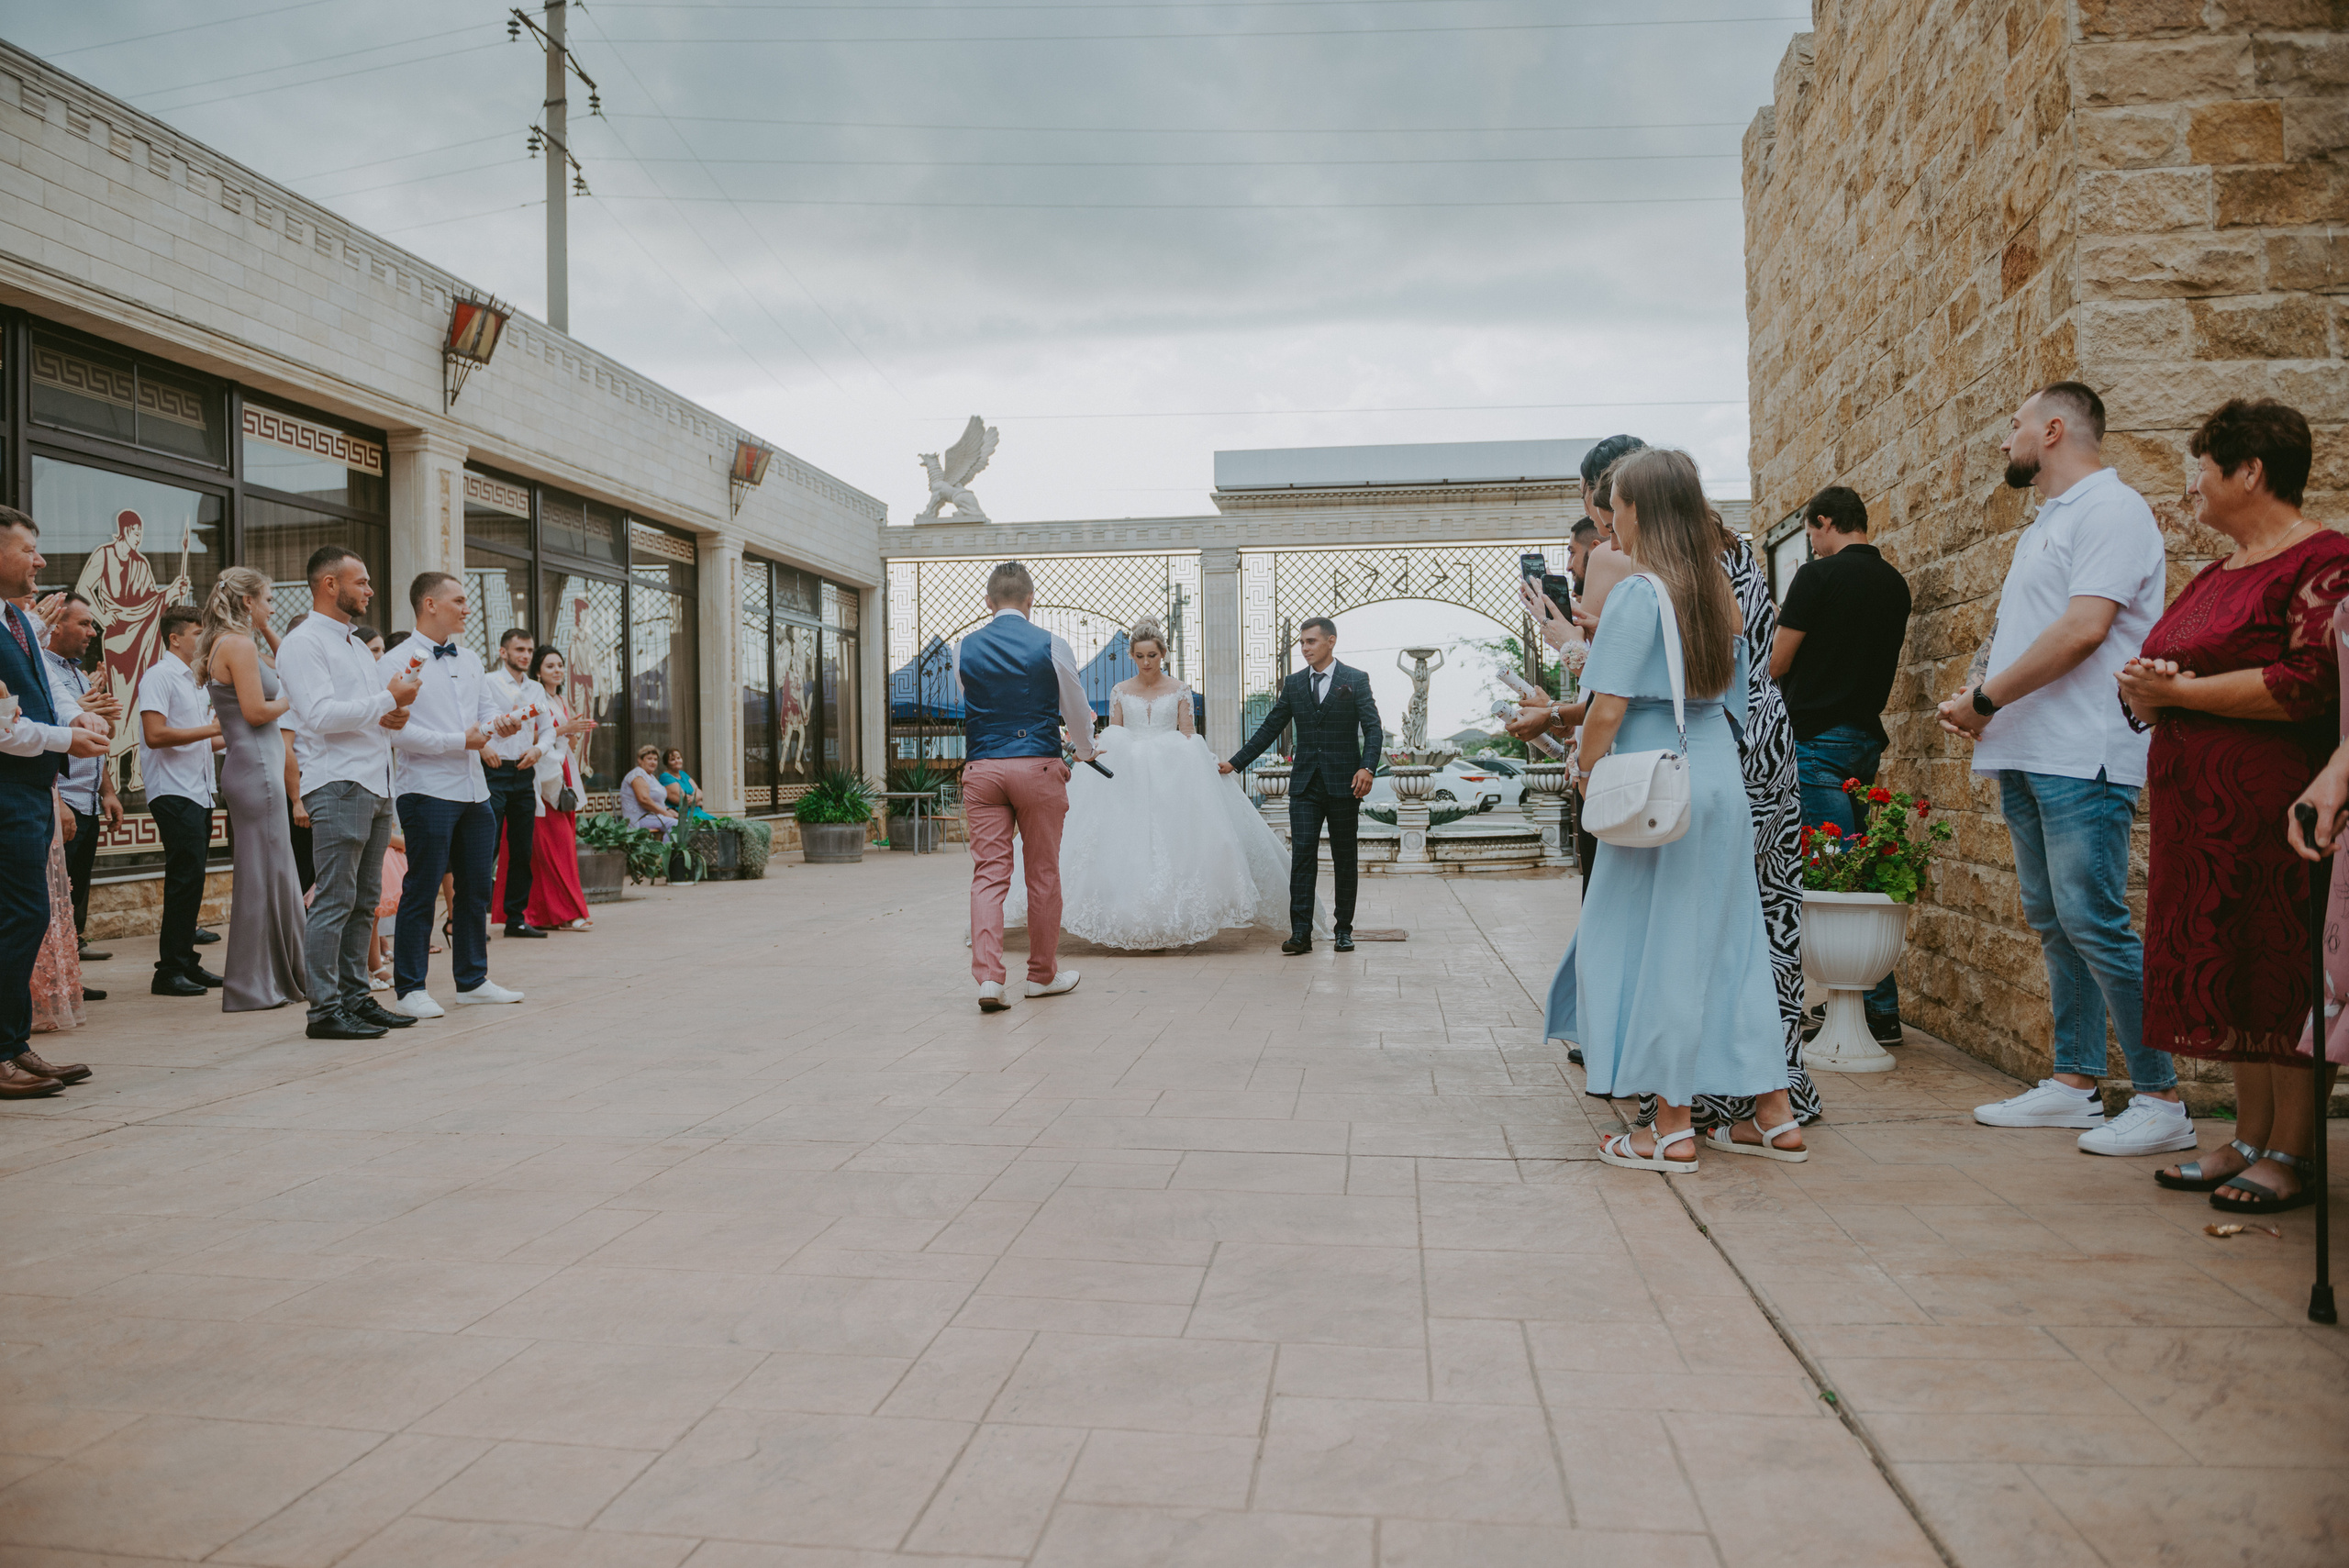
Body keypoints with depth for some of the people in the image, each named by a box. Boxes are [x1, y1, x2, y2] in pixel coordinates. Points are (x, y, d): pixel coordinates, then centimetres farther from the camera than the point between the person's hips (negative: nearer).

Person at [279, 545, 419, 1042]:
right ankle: (325, 1010, -4)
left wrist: (391, 716, 7)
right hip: (338, 784, -9)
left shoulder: (356, 645, 23)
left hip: (377, 785, 9)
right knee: (334, 901, -8)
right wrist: (387, 699, -14)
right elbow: (320, 714, -18)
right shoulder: (303, 643, -6)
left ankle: (355, 997, 17)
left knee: (365, 900, 11)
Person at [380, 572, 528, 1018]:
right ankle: (409, 989, 5)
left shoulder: (470, 659, 16)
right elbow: (398, 731, -14)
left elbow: (488, 706, 17)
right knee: (422, 890, -3)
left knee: (476, 887, 12)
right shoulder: (397, 662, -6)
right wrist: (461, 741, -16)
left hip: (474, 790, 7)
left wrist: (502, 722, -6)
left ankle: (472, 980, 23)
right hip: (428, 791, -7)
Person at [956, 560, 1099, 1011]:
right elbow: (1076, 708, 6)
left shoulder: (962, 649, 4)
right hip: (1039, 766, -2)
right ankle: (1043, 974, 22)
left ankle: (987, 977, -8)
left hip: (982, 768, 2)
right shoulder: (1051, 645, -4)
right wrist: (1085, 750, 27)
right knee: (1043, 874, 10)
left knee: (988, 873, 3)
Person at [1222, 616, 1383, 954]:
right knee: (1302, 854, -7)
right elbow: (1269, 729, 14)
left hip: (1343, 784, -2)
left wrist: (1367, 767, -21)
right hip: (1305, 784, 2)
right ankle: (1300, 932, -9)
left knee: (1344, 859, 6)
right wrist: (1235, 762, 10)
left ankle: (1343, 930, 17)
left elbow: (1372, 728, -5)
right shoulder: (1294, 684, 10)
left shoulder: (1355, 680, 1)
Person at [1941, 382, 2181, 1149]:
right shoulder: (2044, 524, 23)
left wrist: (1987, 697, -13)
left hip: (2082, 757, -10)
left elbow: (2083, 628, -19)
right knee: (2052, 922, 11)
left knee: (2093, 923, -11)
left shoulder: (2110, 509, -8)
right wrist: (1976, 700, 7)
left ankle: (2161, 1097, -2)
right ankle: (2073, 1084, 19)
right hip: (2028, 755, 10)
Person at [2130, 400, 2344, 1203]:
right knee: (2231, 970, 10)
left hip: (2275, 808, -8)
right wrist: (2145, 690, -2)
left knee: (2284, 971, -2)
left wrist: (2177, 692, -16)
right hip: (2201, 806, 8)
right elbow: (2164, 671, 22)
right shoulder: (2216, 574, 19)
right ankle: (2248, 1140, 18)